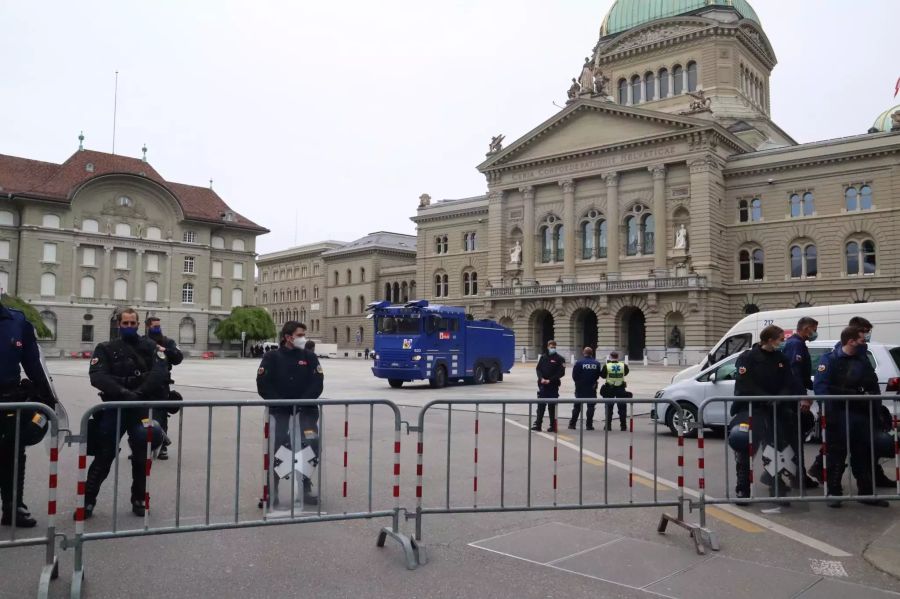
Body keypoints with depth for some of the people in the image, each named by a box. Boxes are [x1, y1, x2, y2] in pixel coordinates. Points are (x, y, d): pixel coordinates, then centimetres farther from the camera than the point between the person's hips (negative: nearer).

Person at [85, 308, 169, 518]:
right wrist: (122, 392, -24)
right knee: (104, 455, 0)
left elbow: (160, 372, -8)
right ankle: (88, 500, 11)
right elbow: (98, 376, -9)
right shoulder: (106, 349, 6)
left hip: (143, 406, 1)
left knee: (142, 455, 5)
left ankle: (139, 499, 20)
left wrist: (139, 393, -22)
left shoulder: (150, 347, 7)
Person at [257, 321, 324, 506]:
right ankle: (272, 491, 3)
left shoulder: (310, 357, 7)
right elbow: (263, 385, -4)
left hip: (305, 410, 2)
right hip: (279, 410, -1)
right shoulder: (272, 358, 2)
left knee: (312, 445, -10)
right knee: (275, 449, -12)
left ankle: (306, 488, 8)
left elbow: (317, 384, -1)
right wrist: (280, 402, -14)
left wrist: (302, 403, -14)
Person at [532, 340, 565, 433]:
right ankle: (538, 424, 6)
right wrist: (541, 378, -9)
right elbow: (538, 369, 8)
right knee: (540, 405, 2)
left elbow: (561, 373, -7)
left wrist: (550, 380, -12)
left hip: (553, 386, -3)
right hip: (542, 385, 3)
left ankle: (552, 426, 8)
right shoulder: (543, 357, 10)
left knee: (552, 406, 2)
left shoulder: (559, 359, -1)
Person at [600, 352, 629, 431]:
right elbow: (626, 373, 11)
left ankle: (608, 425, 12)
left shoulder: (606, 366, -12)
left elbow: (602, 375, 1)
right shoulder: (623, 365, -8)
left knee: (609, 408, 11)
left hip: (609, 389, -1)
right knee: (622, 408, 11)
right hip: (620, 389, 1)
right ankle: (623, 425, 12)